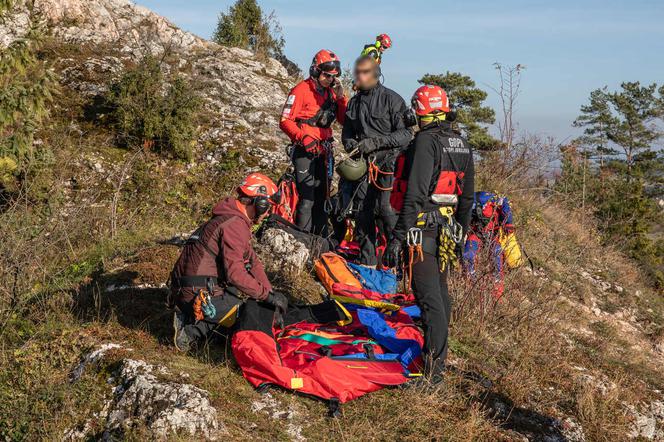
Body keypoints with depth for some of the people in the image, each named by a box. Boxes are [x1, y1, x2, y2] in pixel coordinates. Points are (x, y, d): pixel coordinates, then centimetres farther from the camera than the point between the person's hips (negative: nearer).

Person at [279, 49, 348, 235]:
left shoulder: (331, 92, 12)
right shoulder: (301, 90, -8)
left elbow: (344, 120, 6)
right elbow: (285, 121, -13)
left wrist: (341, 97, -6)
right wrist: (303, 137, -25)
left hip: (323, 150, 7)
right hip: (305, 150, -7)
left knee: (322, 195, 12)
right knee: (307, 197, -12)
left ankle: (321, 238, 20)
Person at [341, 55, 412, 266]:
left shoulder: (392, 99, -4)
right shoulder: (354, 102, 15)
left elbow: (406, 133, -9)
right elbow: (347, 133, 24)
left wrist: (376, 142, -17)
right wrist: (352, 146, 0)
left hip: (389, 163, -6)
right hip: (363, 163, 6)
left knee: (384, 209, -17)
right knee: (363, 211, 5)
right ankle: (367, 263, 14)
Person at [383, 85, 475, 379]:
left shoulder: (425, 141, -14)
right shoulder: (463, 145, 12)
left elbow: (415, 193, -22)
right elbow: (467, 197, 18)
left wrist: (398, 236, -22)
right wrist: (461, 233, 27)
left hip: (422, 230, -8)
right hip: (448, 229, 8)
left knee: (429, 297, -7)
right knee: (440, 292, 18)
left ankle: (433, 368, -5)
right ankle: (439, 358, 30)